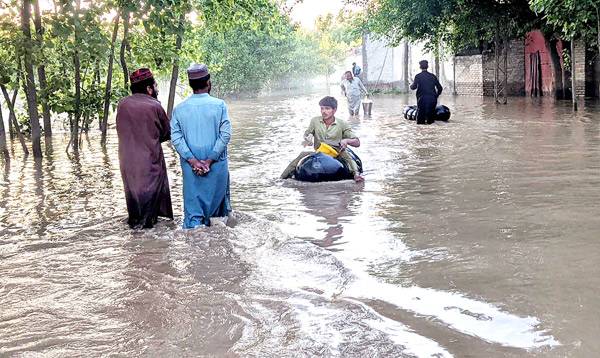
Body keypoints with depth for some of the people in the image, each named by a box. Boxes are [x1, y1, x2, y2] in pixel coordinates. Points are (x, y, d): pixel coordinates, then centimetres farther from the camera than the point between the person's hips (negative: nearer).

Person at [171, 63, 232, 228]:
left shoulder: (179, 108, 0)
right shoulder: (219, 105, -6)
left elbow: (175, 137, -7)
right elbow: (225, 135, -13)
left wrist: (193, 160, -10)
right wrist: (209, 160, -12)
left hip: (190, 166, 2)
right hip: (216, 166, -1)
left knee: (192, 206, 5)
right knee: (213, 201, 16)